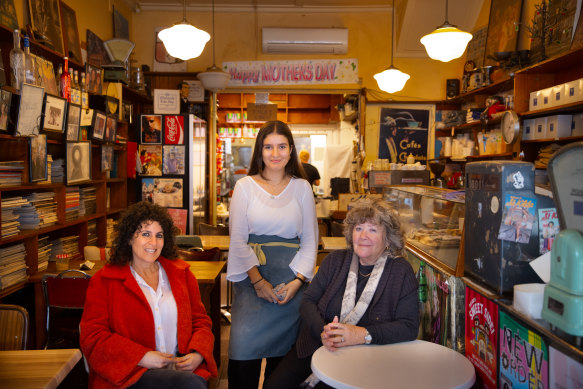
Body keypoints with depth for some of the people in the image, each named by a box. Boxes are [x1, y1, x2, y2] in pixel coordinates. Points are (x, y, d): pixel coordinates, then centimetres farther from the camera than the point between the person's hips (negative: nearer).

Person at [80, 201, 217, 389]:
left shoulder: (181, 273, 16)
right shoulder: (104, 281, 5)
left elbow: (201, 321, 17)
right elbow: (92, 337, -2)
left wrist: (198, 354, -5)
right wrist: (142, 357, -14)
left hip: (182, 366, 5)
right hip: (132, 373, -4)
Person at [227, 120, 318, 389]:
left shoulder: (302, 187, 8)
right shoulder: (245, 186, 4)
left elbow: (310, 239, 7)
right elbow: (238, 239, 1)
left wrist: (298, 281, -6)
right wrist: (258, 280, -8)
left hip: (290, 278, 1)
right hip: (251, 277, -1)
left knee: (283, 347, 5)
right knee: (244, 346, -9)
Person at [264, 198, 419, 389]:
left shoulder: (401, 272, -4)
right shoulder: (334, 260, 7)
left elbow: (409, 327, -11)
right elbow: (308, 301, 3)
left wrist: (362, 334, -22)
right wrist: (323, 331, -17)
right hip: (315, 345, 3)